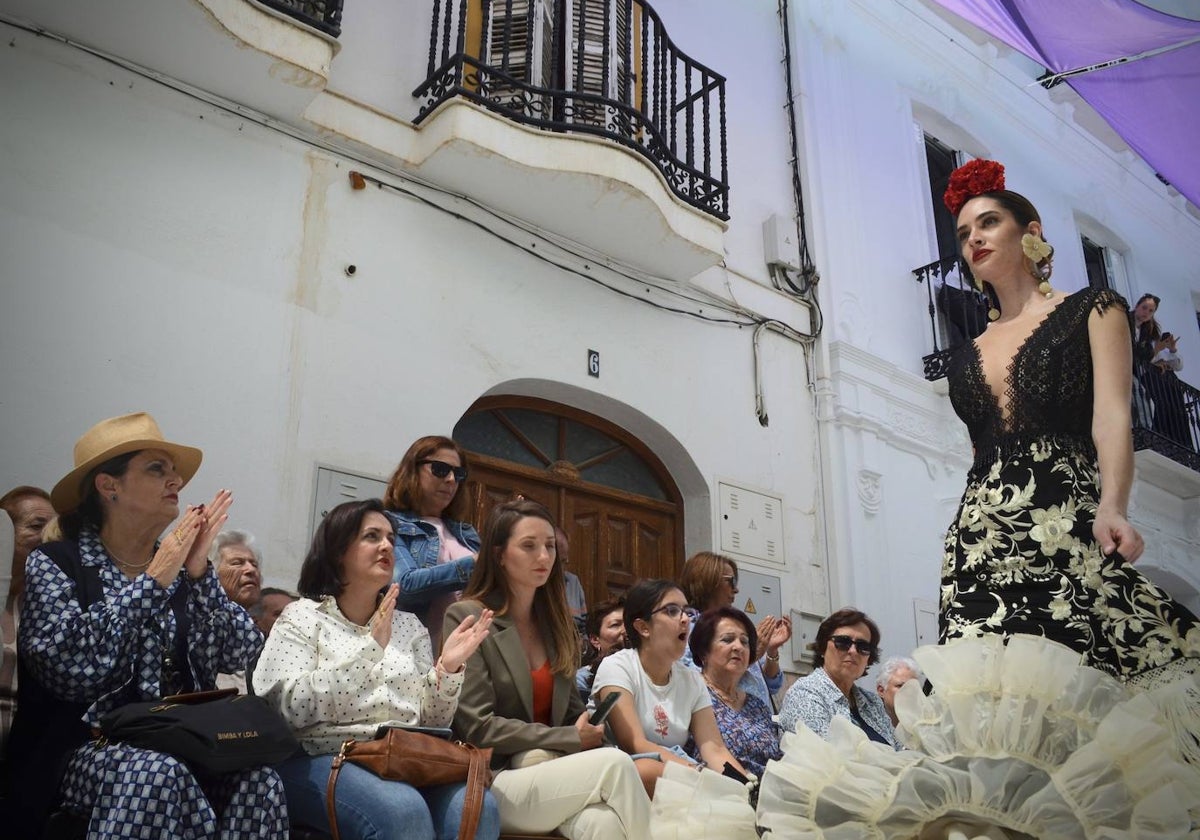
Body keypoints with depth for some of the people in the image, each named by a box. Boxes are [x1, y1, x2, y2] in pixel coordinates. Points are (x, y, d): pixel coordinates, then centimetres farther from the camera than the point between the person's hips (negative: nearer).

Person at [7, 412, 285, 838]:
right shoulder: (54, 563, 1)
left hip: (180, 746, 3)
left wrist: (199, 574, -10)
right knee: (159, 774, -35)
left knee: (259, 780, -27)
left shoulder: (180, 566, 11)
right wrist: (153, 581, -13)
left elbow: (240, 655, 0)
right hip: (86, 746, -3)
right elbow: (67, 666, -16)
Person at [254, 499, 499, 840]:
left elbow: (430, 722, 13)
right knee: (403, 810, -36)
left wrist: (448, 668, -5)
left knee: (477, 807, -29)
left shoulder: (410, 625, 18)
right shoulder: (302, 617, 6)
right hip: (325, 760, -3)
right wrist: (370, 647, -17)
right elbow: (292, 708, -11)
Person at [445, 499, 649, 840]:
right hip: (495, 782, -5)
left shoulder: (554, 621, 14)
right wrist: (571, 739, -11)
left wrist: (588, 731, -5)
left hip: (554, 769, 5)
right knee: (614, 763, -28)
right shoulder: (466, 618, -6)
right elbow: (477, 727, -12)